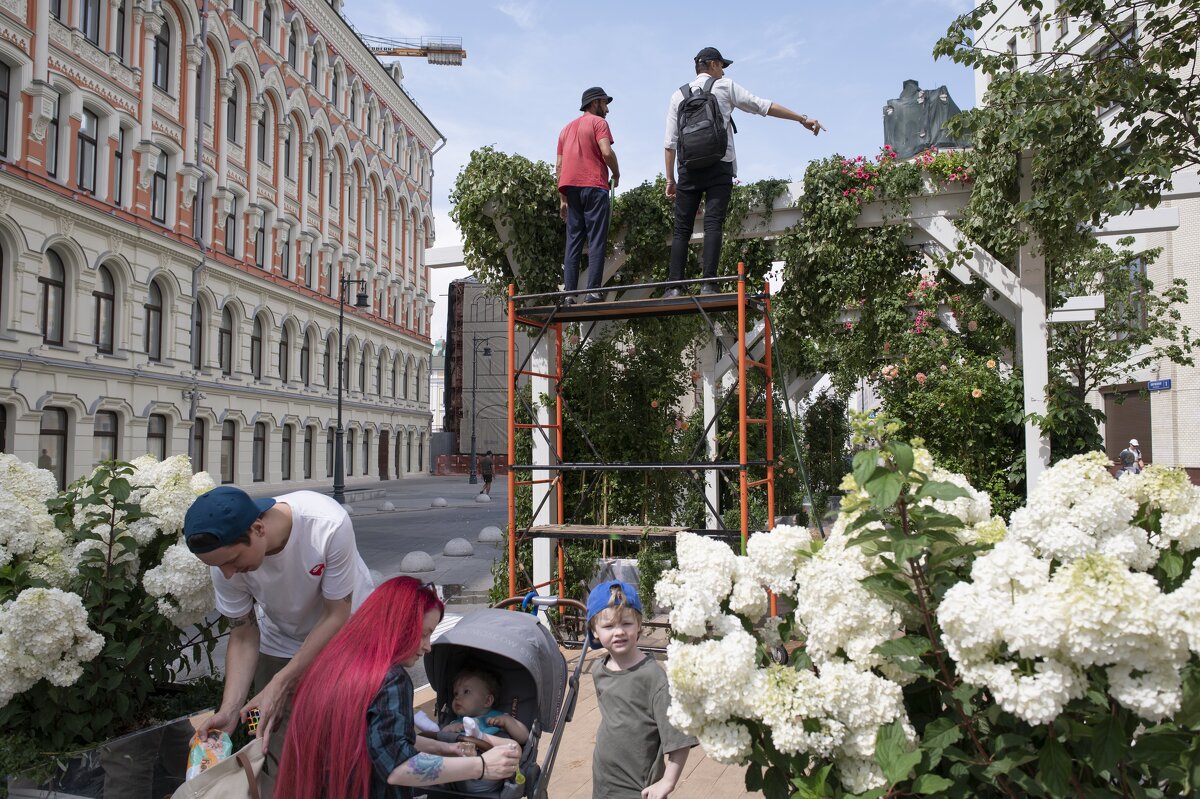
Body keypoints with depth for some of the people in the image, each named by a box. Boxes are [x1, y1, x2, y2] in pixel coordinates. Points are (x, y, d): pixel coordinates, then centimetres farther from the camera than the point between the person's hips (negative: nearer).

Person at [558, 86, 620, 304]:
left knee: (573, 243, 4)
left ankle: (569, 294, -3)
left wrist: (563, 199, 17)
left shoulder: (567, 128, 23)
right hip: (594, 187, -6)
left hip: (571, 188, 6)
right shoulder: (598, 122, 3)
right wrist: (616, 173, 4)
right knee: (597, 241, -8)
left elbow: (559, 166, 18)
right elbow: (607, 152, -14)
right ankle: (592, 292, -16)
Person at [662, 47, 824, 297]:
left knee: (682, 228, 2)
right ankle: (708, 284, -18)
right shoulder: (725, 86, 10)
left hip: (688, 168, 2)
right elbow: (764, 106, 5)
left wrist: (670, 179, 12)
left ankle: (673, 287, -8)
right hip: (719, 166, -2)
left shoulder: (678, 95, 16)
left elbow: (670, 143, 9)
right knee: (713, 224, -7)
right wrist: (803, 119, 9)